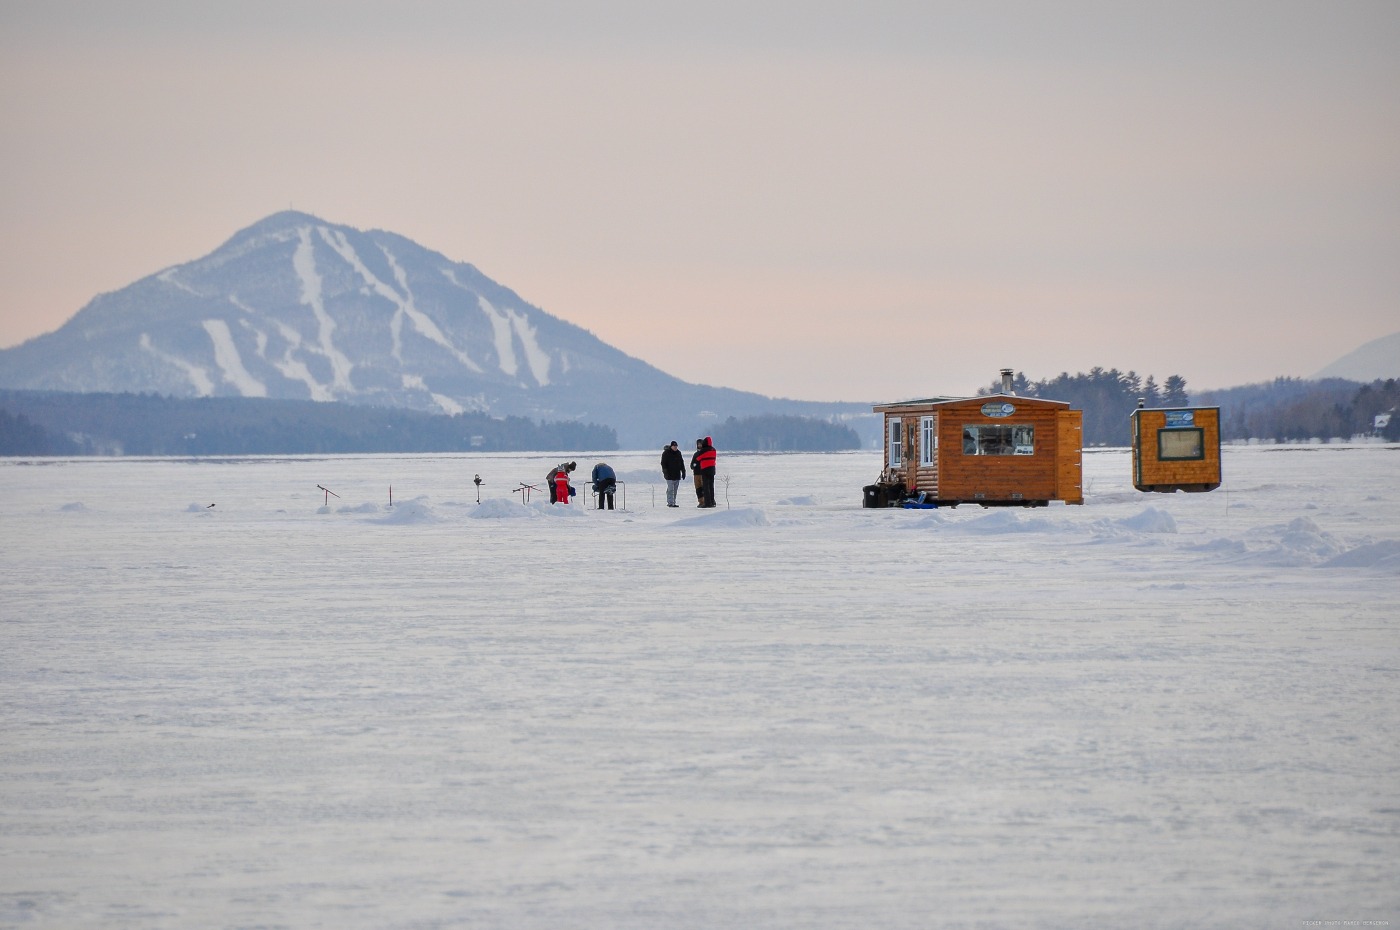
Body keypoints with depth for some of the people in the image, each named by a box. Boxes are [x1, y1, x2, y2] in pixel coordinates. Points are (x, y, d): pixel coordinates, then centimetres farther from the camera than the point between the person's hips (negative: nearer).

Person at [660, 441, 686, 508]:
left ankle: (673, 502, 12)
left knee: (675, 489, 7)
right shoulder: (666, 453, -4)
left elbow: (681, 463, 20)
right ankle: (670, 503, -12)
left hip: (677, 475, 6)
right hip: (669, 475, -6)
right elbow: (663, 463, -7)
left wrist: (683, 472, 15)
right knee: (670, 489, -11)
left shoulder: (678, 453, 13)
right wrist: (666, 472, -15)